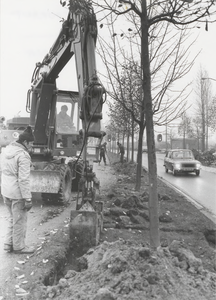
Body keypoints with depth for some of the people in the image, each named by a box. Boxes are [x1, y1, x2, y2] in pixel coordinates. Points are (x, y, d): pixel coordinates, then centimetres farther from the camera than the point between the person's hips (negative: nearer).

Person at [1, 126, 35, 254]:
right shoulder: (23, 155, -20)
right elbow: (24, 180, -22)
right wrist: (28, 199, -18)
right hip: (17, 194, -8)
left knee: (13, 218, 23)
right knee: (20, 220, 8)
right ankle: (18, 246, 21)